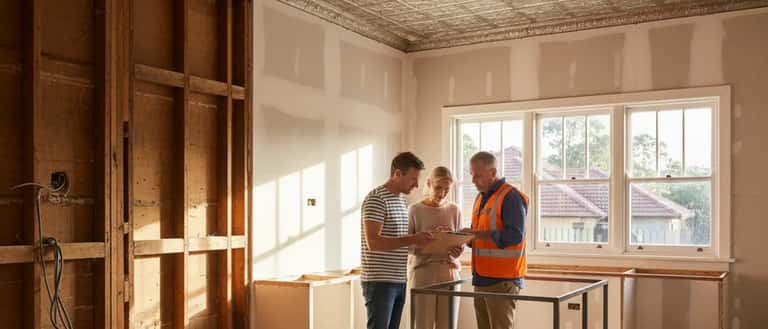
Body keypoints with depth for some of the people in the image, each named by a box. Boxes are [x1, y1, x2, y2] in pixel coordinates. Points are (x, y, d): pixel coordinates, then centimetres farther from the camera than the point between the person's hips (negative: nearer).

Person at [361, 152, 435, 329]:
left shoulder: (401, 200, 15)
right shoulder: (376, 199, -13)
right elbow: (373, 242, -21)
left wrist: (419, 240, 6)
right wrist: (412, 239, -23)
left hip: (398, 281, 9)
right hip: (379, 282, -9)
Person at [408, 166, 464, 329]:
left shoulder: (454, 210, 7)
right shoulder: (415, 210, 0)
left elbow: (461, 243, 9)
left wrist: (458, 250, -14)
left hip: (450, 273, 2)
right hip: (423, 273, -2)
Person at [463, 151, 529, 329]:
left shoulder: (511, 197, -11)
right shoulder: (481, 198, 16)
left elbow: (515, 235, -21)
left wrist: (477, 234, -23)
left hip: (502, 280, -8)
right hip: (481, 278, 8)